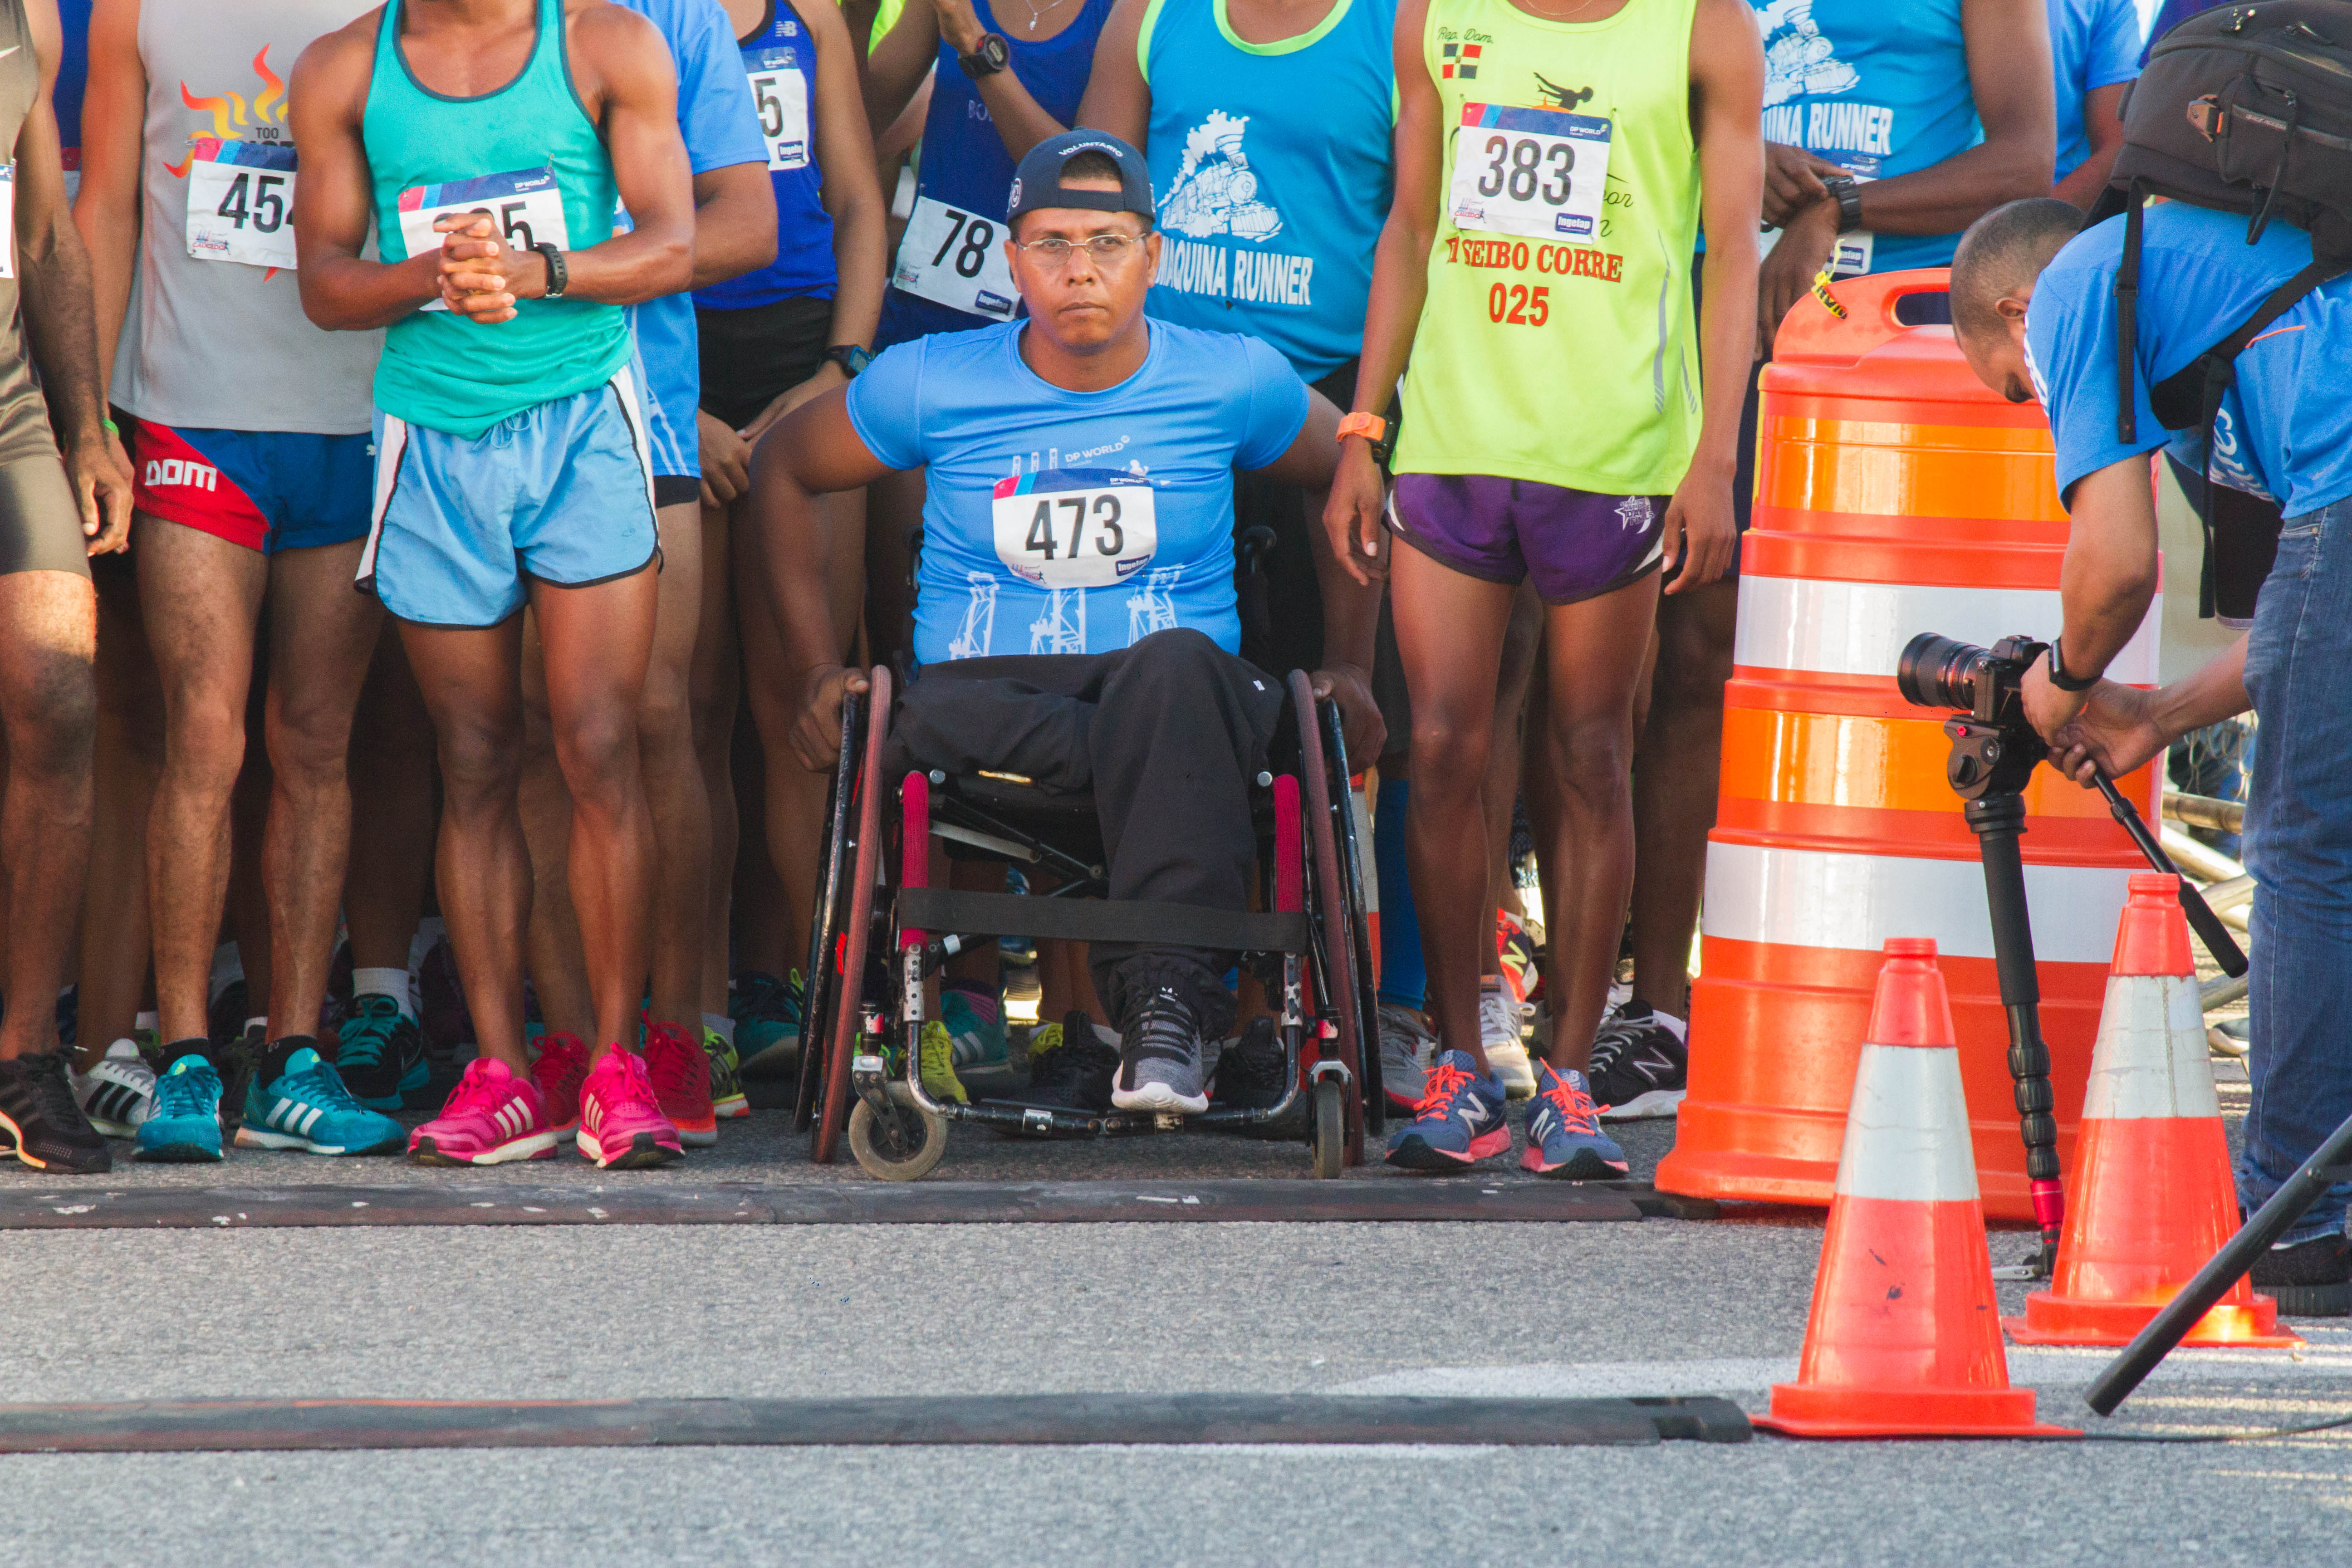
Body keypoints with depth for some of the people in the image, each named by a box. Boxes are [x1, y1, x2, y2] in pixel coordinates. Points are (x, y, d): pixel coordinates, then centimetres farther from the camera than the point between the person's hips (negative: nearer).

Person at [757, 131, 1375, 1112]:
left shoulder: (1231, 382, 6)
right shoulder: (932, 385, 6)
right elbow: (783, 470, 20)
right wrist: (816, 670, 13)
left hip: (1179, 698, 0)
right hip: (987, 692, 0)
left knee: (1177, 663, -40)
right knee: (933, 721, -38)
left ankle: (1164, 1006, -46)